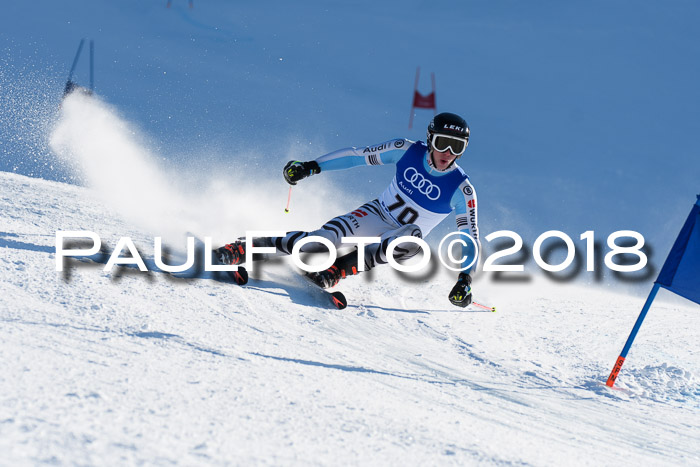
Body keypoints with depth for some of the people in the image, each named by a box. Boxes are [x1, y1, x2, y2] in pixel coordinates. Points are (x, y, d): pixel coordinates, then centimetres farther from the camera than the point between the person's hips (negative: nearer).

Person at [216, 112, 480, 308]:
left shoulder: (462, 190, -18)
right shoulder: (407, 151, -13)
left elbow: (470, 238, -14)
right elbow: (359, 156, -6)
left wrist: (465, 280, -27)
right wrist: (311, 167, -12)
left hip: (400, 241, -1)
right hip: (376, 214, 1)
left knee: (412, 237, -39)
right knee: (329, 236, -26)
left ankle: (339, 269, -33)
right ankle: (247, 248, -20)